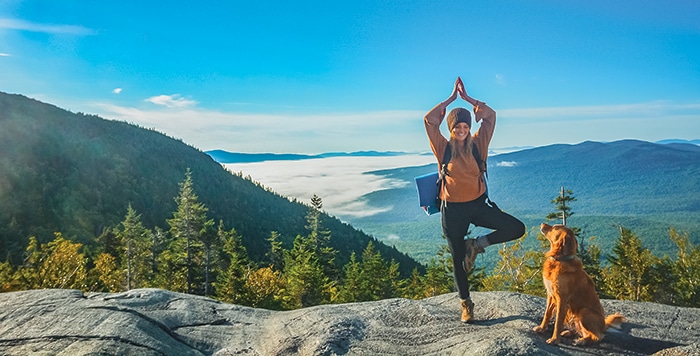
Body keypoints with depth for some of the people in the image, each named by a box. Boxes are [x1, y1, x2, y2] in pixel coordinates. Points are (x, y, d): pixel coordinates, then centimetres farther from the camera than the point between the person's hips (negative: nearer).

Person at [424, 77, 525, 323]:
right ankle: (466, 303, 26)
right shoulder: (444, 148, -4)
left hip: (479, 204, 2)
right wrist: (452, 97, -6)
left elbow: (490, 116, 0)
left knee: (517, 228, -14)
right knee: (458, 259, 7)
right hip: (453, 210, -2)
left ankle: (477, 244, 6)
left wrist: (466, 97, -2)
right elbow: (430, 120, -12)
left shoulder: (477, 145, 1)